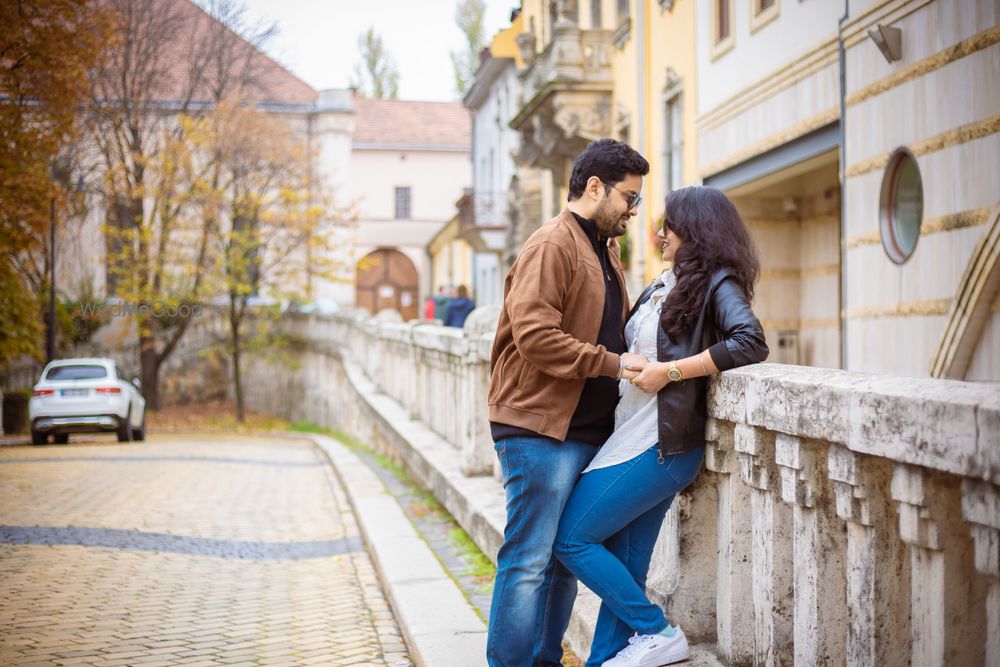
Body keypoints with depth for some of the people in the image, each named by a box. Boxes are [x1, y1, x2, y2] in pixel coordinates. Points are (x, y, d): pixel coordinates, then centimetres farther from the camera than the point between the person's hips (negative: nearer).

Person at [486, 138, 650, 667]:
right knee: (529, 561, -5)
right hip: (540, 429, -9)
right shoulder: (552, 245, -11)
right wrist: (612, 363, -19)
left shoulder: (605, 250, 19)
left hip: (587, 431, 9)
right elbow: (534, 335, -22)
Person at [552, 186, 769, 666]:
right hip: (634, 440, 8)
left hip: (658, 448, -8)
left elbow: (751, 343, -24)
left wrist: (669, 371, -22)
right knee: (623, 571, 10)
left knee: (572, 538, -5)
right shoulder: (665, 285, 17)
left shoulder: (718, 284, -8)